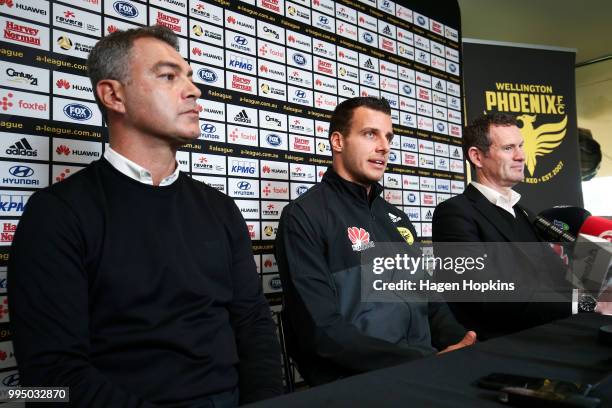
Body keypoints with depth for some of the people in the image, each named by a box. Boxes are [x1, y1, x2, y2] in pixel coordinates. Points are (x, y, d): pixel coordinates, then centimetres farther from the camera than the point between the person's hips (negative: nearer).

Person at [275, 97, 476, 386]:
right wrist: (424, 361, -19)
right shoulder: (303, 217, -9)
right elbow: (322, 331, -17)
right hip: (357, 380, -6)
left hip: (425, 368, 7)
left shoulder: (395, 217, 16)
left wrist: (459, 341, -2)